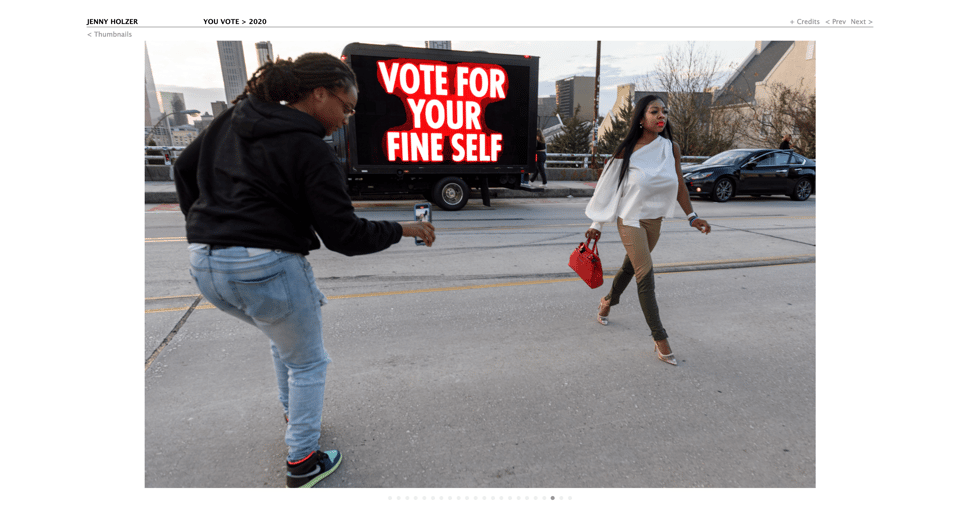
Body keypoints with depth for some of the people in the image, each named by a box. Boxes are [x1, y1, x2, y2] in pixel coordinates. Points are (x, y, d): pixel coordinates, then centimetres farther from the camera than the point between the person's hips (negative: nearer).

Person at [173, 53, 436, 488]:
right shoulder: (311, 150, -14)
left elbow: (185, 168, 19)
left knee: (283, 334, 33)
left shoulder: (234, 117, 11)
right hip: (267, 268, -8)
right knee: (308, 362, 14)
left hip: (204, 264, 9)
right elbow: (343, 236, -15)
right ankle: (303, 463, 28)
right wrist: (401, 230, -4)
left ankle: (293, 414, 49)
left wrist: (206, 225, 25)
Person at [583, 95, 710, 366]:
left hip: (654, 220, 5)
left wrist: (692, 216, 2)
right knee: (645, 275, -10)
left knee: (631, 266, 20)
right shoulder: (627, 151, -11)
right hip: (630, 220, -5)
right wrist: (596, 224, -5)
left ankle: (608, 301, 48)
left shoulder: (671, 148, 0)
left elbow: (679, 184, 7)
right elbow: (608, 187, -6)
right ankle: (660, 339, -2)